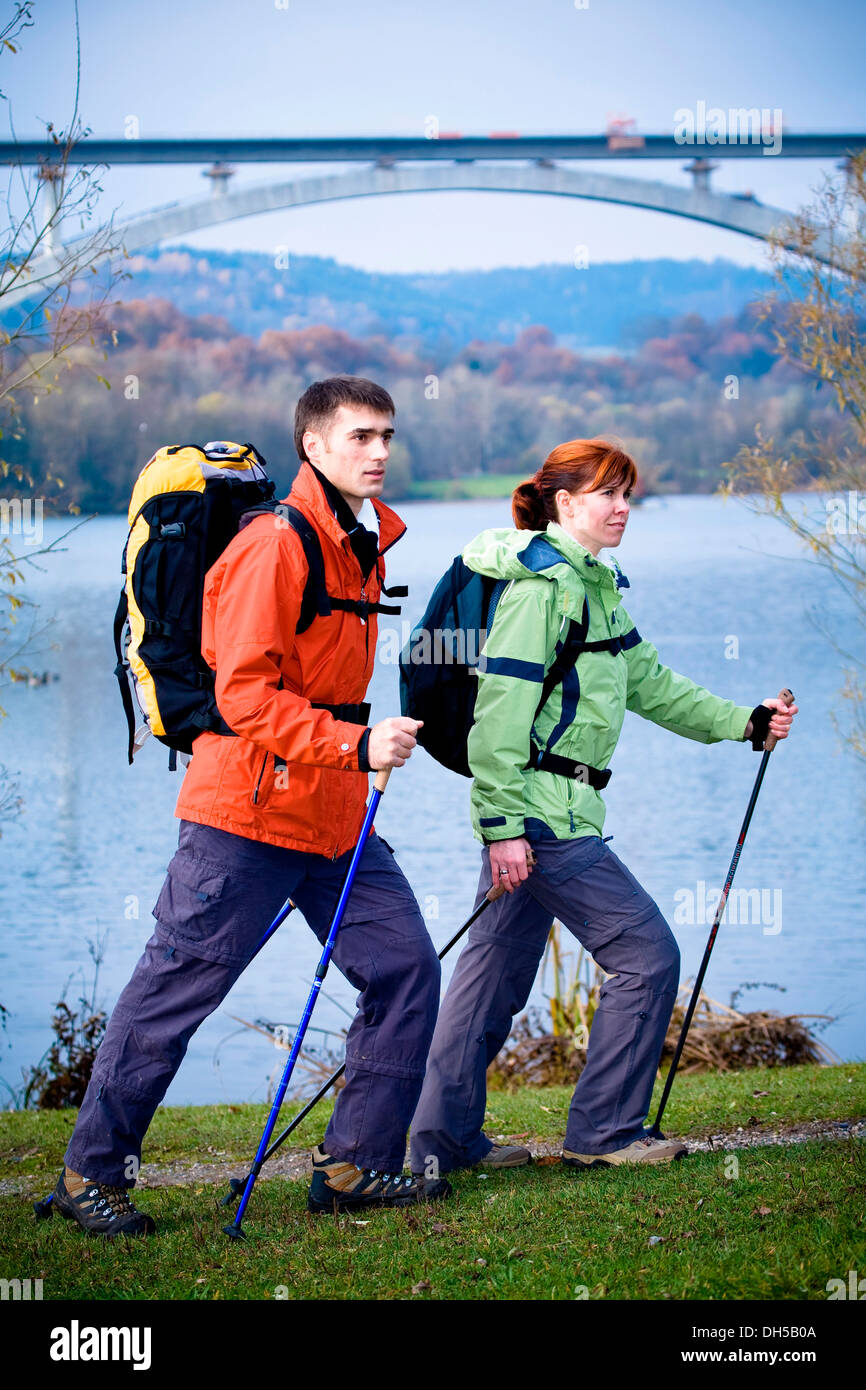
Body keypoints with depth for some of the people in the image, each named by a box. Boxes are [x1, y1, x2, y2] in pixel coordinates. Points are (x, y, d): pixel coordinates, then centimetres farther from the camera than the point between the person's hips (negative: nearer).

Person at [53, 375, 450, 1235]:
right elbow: (243, 694, -20)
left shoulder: (366, 544, 13)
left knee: (405, 968, 4)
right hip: (248, 810, -8)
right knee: (175, 991, -1)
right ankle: (92, 1172, 11)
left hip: (335, 815, 9)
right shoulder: (273, 545, -15)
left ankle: (355, 1166, 12)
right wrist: (354, 744, -25)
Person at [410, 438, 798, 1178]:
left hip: (525, 813, 10)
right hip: (542, 810, -10)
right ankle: (604, 1131, 6)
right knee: (648, 956, -3)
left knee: (494, 971, 12)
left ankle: (445, 1140, 17)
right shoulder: (543, 585, -14)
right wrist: (502, 824, -22)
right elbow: (502, 707, -19)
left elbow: (649, 683, 22)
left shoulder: (594, 586, 17)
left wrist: (746, 722, 17)